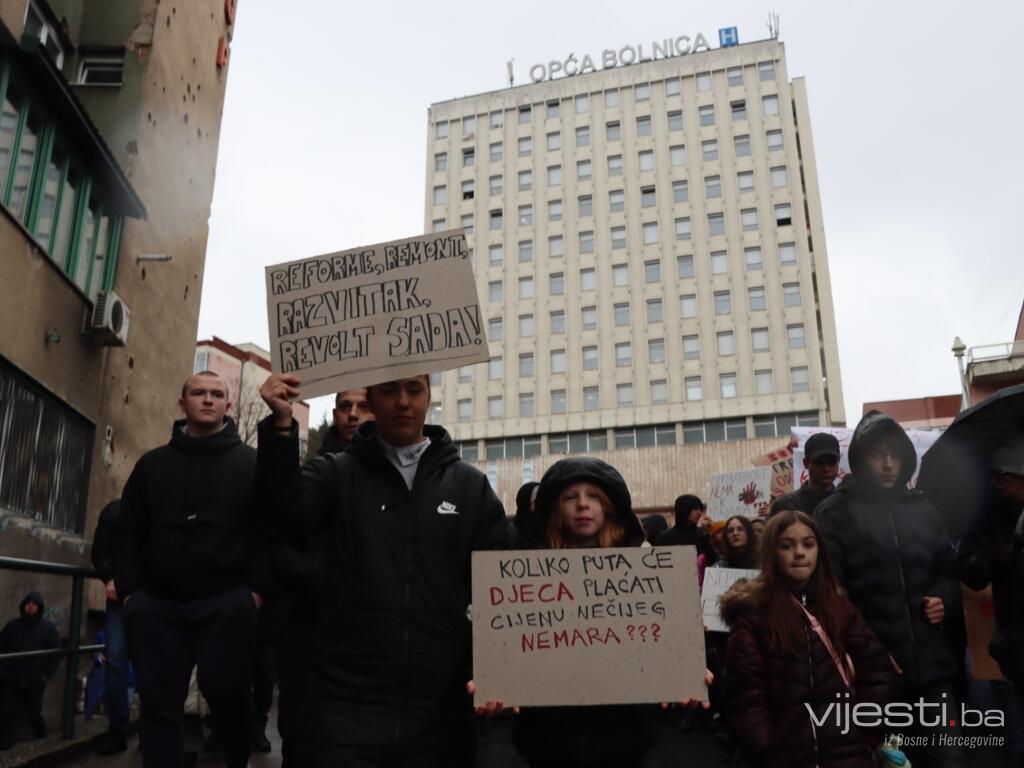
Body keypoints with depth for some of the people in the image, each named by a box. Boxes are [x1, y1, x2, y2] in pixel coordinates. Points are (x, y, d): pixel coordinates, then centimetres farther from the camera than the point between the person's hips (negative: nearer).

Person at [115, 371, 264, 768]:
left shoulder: (251, 463, 6)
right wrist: (129, 590, 4)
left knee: (225, 689, -5)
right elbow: (128, 532, 14)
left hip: (226, 602, -3)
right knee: (159, 702, 4)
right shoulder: (152, 463, 15)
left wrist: (257, 588, -8)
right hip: (157, 603, 3)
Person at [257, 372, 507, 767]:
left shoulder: (471, 485, 7)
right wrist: (281, 426, -24)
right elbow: (291, 512, -13)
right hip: (343, 707, -1)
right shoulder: (336, 473, 6)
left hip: (442, 712, 2)